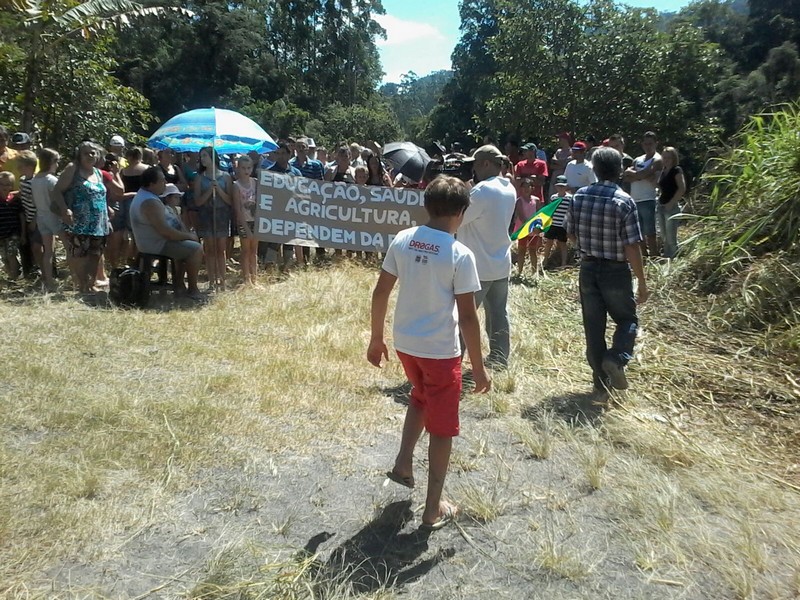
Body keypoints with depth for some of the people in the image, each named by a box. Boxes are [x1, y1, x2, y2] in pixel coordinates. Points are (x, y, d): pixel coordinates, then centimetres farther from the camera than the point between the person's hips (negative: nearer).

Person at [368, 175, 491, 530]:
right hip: (440, 350, -5)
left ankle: (403, 463, 28)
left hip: (404, 343, 5)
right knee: (441, 428, 10)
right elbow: (467, 317, -15)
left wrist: (376, 339, 13)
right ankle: (433, 510, 21)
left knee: (421, 398, 34)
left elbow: (380, 293, 2)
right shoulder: (460, 255, -16)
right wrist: (478, 368, -6)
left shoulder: (402, 240, -2)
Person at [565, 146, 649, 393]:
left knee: (593, 325, 12)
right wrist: (642, 282, -7)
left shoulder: (578, 197, -3)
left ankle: (600, 376, 20)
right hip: (616, 271, -3)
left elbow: (571, 235, 7)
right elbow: (632, 247, -14)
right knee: (627, 319, 15)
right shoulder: (624, 201, -15)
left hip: (588, 269, 4)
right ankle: (616, 358, -8)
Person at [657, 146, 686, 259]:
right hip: (661, 206, 8)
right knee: (665, 238, 13)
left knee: (671, 238, -7)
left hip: (672, 207, -8)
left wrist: (671, 203, -17)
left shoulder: (676, 170, -7)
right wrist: (660, 199, 9)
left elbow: (682, 188, -16)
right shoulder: (663, 171, 15)